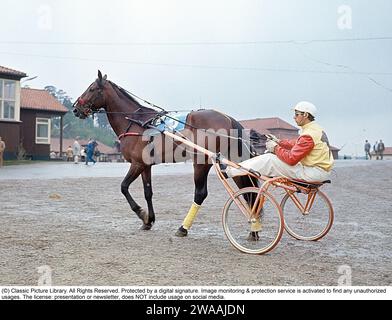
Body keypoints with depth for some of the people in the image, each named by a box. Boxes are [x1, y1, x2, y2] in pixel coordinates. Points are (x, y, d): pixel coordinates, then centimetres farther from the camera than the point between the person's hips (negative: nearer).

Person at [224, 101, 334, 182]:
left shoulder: (309, 135, -20)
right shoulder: (315, 129, 14)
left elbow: (291, 158, -23)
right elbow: (297, 145, 23)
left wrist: (276, 148, -8)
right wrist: (279, 142, 13)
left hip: (314, 173, -10)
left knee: (269, 160, -12)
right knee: (271, 155, 10)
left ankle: (229, 171, -6)